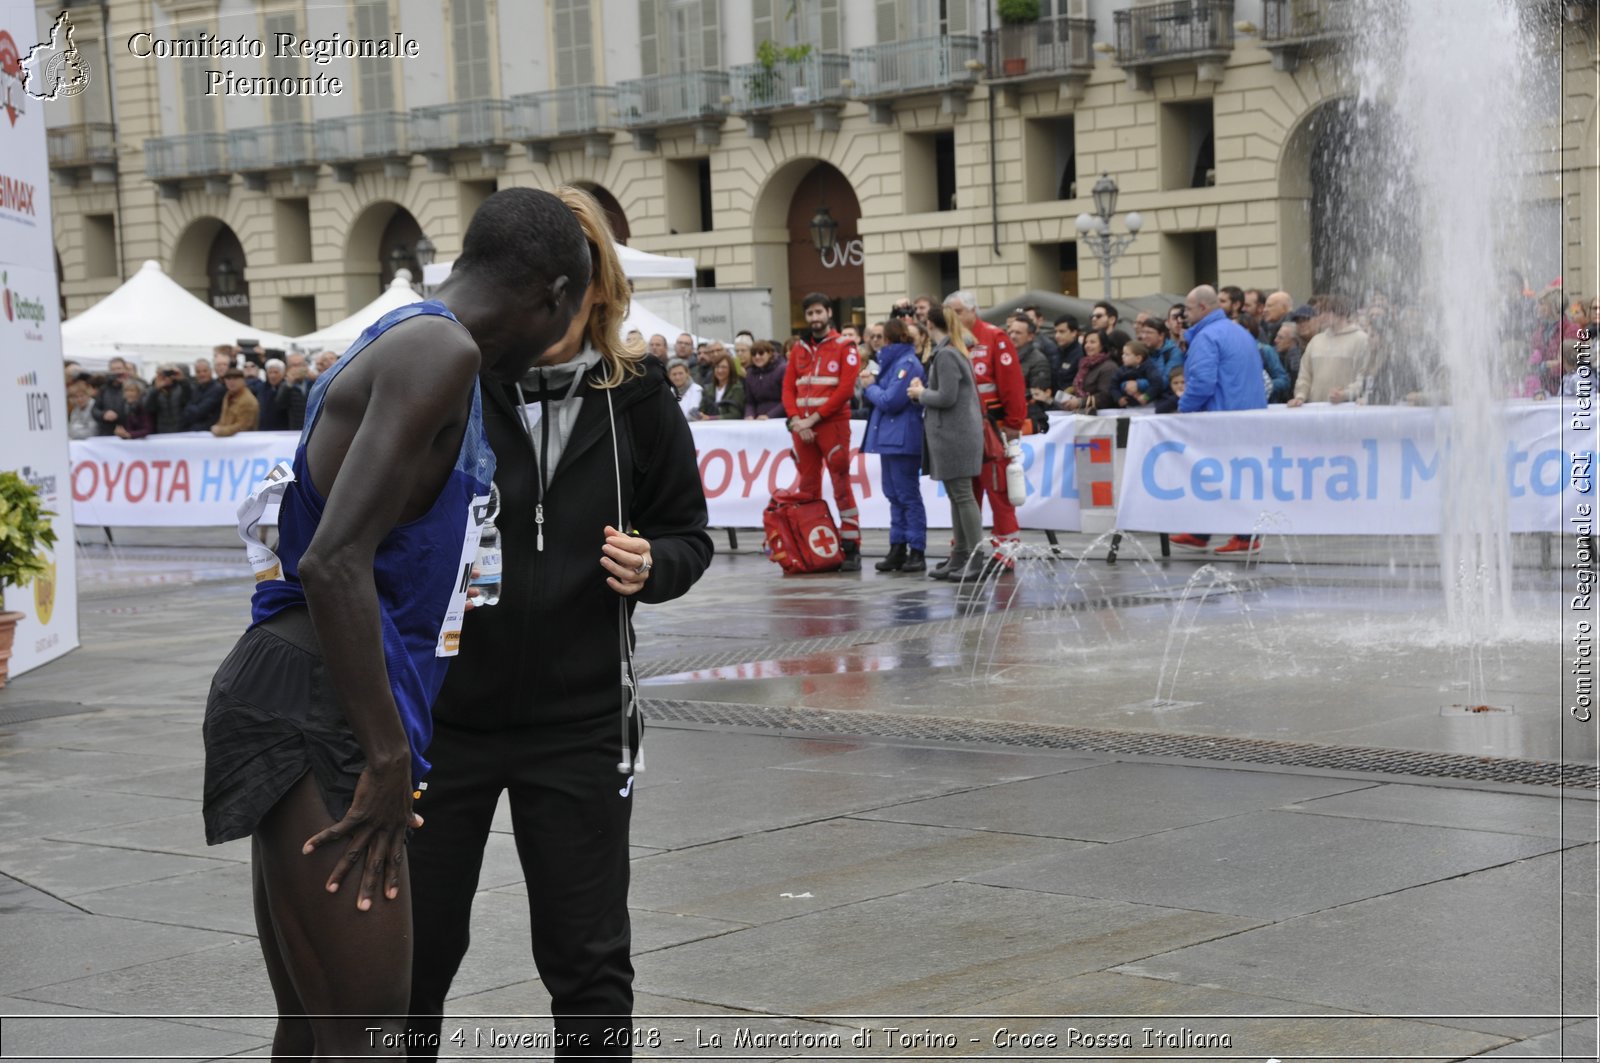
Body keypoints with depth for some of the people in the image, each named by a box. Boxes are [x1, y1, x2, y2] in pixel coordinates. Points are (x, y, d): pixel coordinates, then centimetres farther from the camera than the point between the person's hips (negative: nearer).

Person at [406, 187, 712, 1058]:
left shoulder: (637, 400, -2)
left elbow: (687, 535, 9)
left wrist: (651, 567, -13)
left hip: (580, 723, 0)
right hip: (441, 715, 0)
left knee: (588, 962, 9)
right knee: (413, 948, 11)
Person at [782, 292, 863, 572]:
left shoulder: (844, 347, -1)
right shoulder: (798, 349, 15)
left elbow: (846, 388, -10)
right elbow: (788, 388, 10)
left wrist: (814, 417, -13)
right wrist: (796, 420, -6)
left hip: (832, 424, -5)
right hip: (802, 428, 5)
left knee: (841, 485, -6)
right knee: (807, 488, 7)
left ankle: (851, 549, -5)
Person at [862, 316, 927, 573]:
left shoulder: (907, 364, -13)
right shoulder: (894, 361, 17)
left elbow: (891, 400, -19)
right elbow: (880, 398, 19)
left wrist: (871, 388, -4)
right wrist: (871, 388, 1)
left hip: (902, 440, -10)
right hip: (889, 437, 10)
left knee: (908, 495, -6)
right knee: (894, 495, 10)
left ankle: (917, 552, -3)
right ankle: (898, 549, 14)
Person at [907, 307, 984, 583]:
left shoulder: (945, 355, -14)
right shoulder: (953, 351, 16)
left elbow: (946, 397, -20)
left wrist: (921, 394, -4)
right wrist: (924, 392, 7)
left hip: (954, 434, -10)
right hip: (952, 433, 10)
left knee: (962, 496, -8)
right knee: (956, 496, 12)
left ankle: (976, 559, -7)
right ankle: (960, 557, 16)